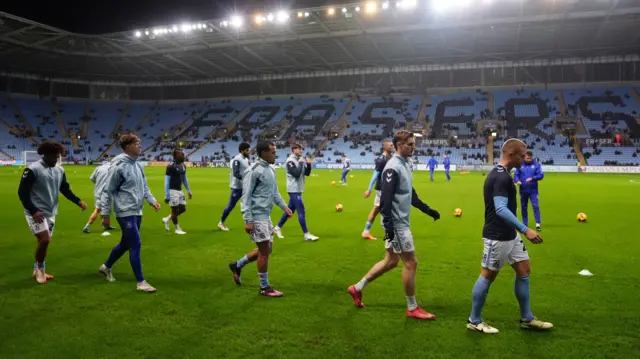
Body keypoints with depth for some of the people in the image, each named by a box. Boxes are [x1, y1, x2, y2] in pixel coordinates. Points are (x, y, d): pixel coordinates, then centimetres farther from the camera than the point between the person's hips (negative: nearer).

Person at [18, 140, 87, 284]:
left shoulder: (59, 170, 5)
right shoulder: (33, 169, -14)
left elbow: (65, 190, 10)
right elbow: (22, 192, -13)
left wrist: (79, 201, -6)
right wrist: (33, 211, -19)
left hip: (51, 213, 7)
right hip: (36, 213, -7)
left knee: (45, 242, 12)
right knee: (44, 239, -15)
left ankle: (39, 270, 26)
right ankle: (39, 268, 8)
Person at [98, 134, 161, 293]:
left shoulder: (138, 165, 8)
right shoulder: (119, 166, -15)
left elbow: (144, 186, 16)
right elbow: (107, 191, -11)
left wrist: (152, 200, 1)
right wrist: (105, 214, -9)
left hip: (137, 212, 9)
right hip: (126, 212, -8)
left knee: (126, 244, 20)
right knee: (136, 245, -8)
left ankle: (106, 267, 43)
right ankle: (141, 282, 1)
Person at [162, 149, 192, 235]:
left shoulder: (183, 166, 7)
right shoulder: (171, 166, -17)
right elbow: (167, 182, -17)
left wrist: (189, 191, 18)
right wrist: (166, 196, -19)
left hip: (180, 190, 8)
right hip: (173, 191, -8)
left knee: (183, 209, 11)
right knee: (174, 210, 3)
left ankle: (167, 219, 29)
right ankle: (177, 229, 16)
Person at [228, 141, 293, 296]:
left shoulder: (271, 170, 11)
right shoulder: (253, 171, -15)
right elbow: (246, 196, -16)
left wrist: (284, 206, 10)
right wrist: (248, 220, -19)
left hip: (266, 216, 9)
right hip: (257, 217, -9)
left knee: (267, 249, 16)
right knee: (264, 250, -3)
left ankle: (237, 265, 33)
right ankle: (265, 288, 12)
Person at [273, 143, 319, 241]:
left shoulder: (300, 160, 11)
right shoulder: (290, 161, -15)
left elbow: (307, 173, 10)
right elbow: (296, 174, -23)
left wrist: (308, 164, -6)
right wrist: (300, 163, -17)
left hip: (298, 190, 9)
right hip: (294, 190, -9)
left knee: (290, 210, 16)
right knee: (301, 212, -9)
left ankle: (278, 227, 29)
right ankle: (307, 235, -4)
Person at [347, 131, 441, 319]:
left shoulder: (405, 165, 13)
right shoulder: (393, 167, -18)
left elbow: (410, 194, 22)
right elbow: (386, 199, -23)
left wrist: (428, 210, 21)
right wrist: (388, 224, -27)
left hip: (401, 222, 10)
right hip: (396, 223, -10)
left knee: (391, 261, 16)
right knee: (411, 262, -1)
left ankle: (357, 288, 27)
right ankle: (412, 308, 14)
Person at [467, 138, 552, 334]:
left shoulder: (500, 174, 11)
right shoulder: (501, 177, -21)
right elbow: (501, 209, -30)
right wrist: (526, 230, -31)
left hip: (509, 235, 10)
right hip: (497, 237, -10)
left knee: (524, 270, 15)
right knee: (488, 275, 1)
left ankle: (527, 319, 27)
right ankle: (474, 321, 15)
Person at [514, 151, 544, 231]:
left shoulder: (536, 164, -4)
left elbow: (541, 175, -9)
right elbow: (516, 175, 0)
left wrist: (532, 178, -24)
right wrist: (517, 180, -22)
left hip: (533, 190, -2)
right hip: (523, 190, 2)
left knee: (536, 206, -9)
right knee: (523, 207, 10)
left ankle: (538, 224, -4)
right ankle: (525, 224, 21)